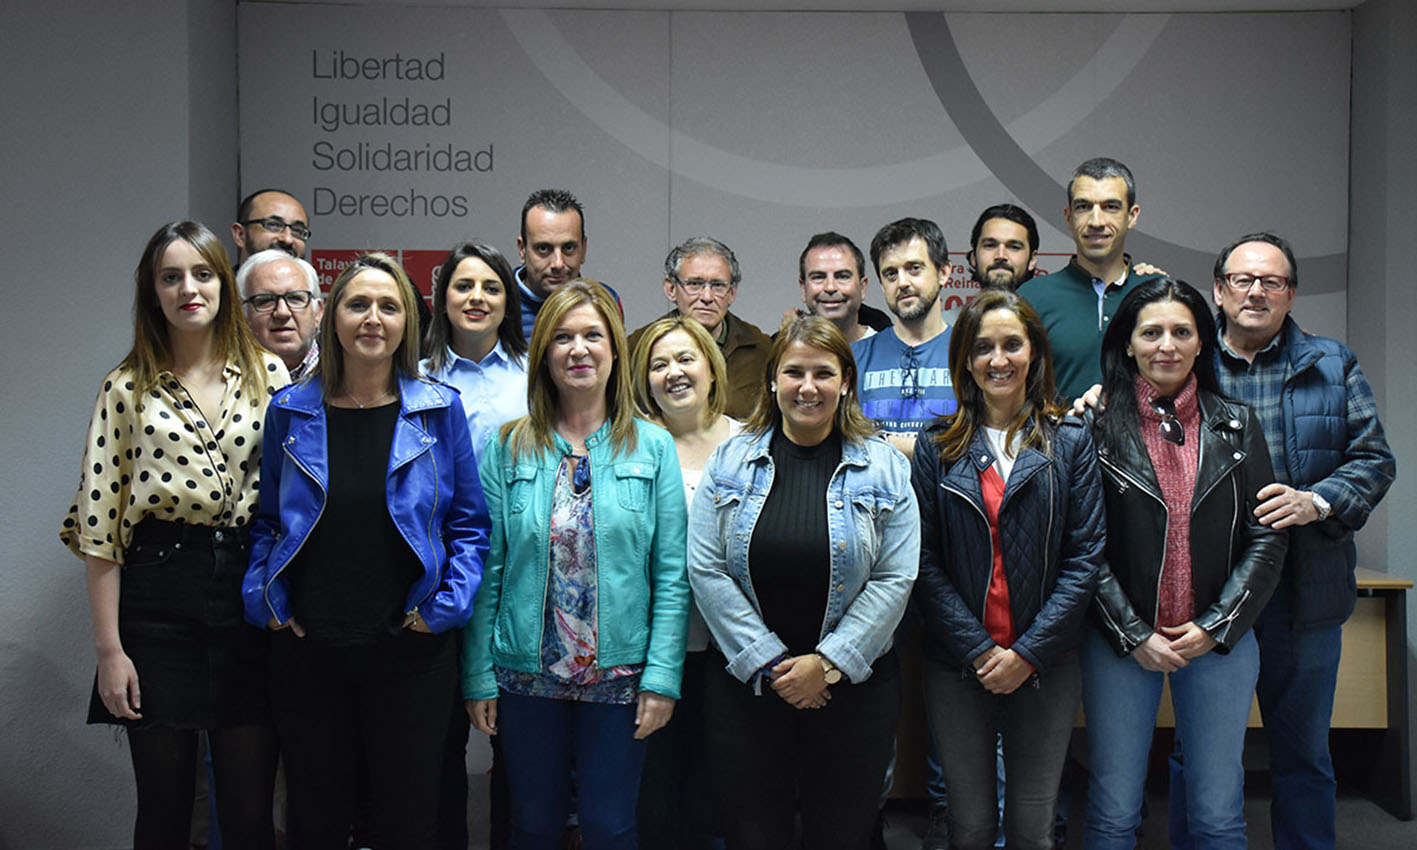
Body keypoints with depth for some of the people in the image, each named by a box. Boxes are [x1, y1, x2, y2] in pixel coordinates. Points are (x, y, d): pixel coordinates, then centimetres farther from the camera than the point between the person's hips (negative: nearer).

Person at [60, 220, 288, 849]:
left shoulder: (269, 373, 5)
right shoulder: (128, 387, 2)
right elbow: (99, 523, 0)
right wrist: (109, 648, -5)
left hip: (249, 588, 1)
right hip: (158, 598, -1)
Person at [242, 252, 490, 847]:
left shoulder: (438, 409, -1)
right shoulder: (290, 410, 3)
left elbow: (470, 523, 2)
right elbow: (266, 521, 11)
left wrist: (445, 606, -8)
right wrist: (265, 599, -1)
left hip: (411, 647, -1)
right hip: (306, 648, 2)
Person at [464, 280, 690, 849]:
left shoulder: (653, 448, 0)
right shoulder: (508, 449, 1)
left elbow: (671, 575, -3)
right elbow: (487, 572, 0)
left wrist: (662, 676, -8)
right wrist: (478, 677, -2)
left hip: (618, 675, 0)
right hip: (528, 675, 1)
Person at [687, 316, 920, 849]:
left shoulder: (883, 468, 1)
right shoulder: (730, 461, 2)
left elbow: (896, 578, -5)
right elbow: (706, 570, -4)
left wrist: (828, 663, -12)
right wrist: (767, 662, -10)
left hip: (853, 684, 0)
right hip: (746, 682, 1)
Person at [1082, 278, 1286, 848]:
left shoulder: (1237, 427, 4)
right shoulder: (1097, 428, -3)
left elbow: (1266, 539, 3)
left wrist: (1215, 626, -6)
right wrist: (1134, 635, -10)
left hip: (1220, 644, 2)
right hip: (1121, 644, -2)